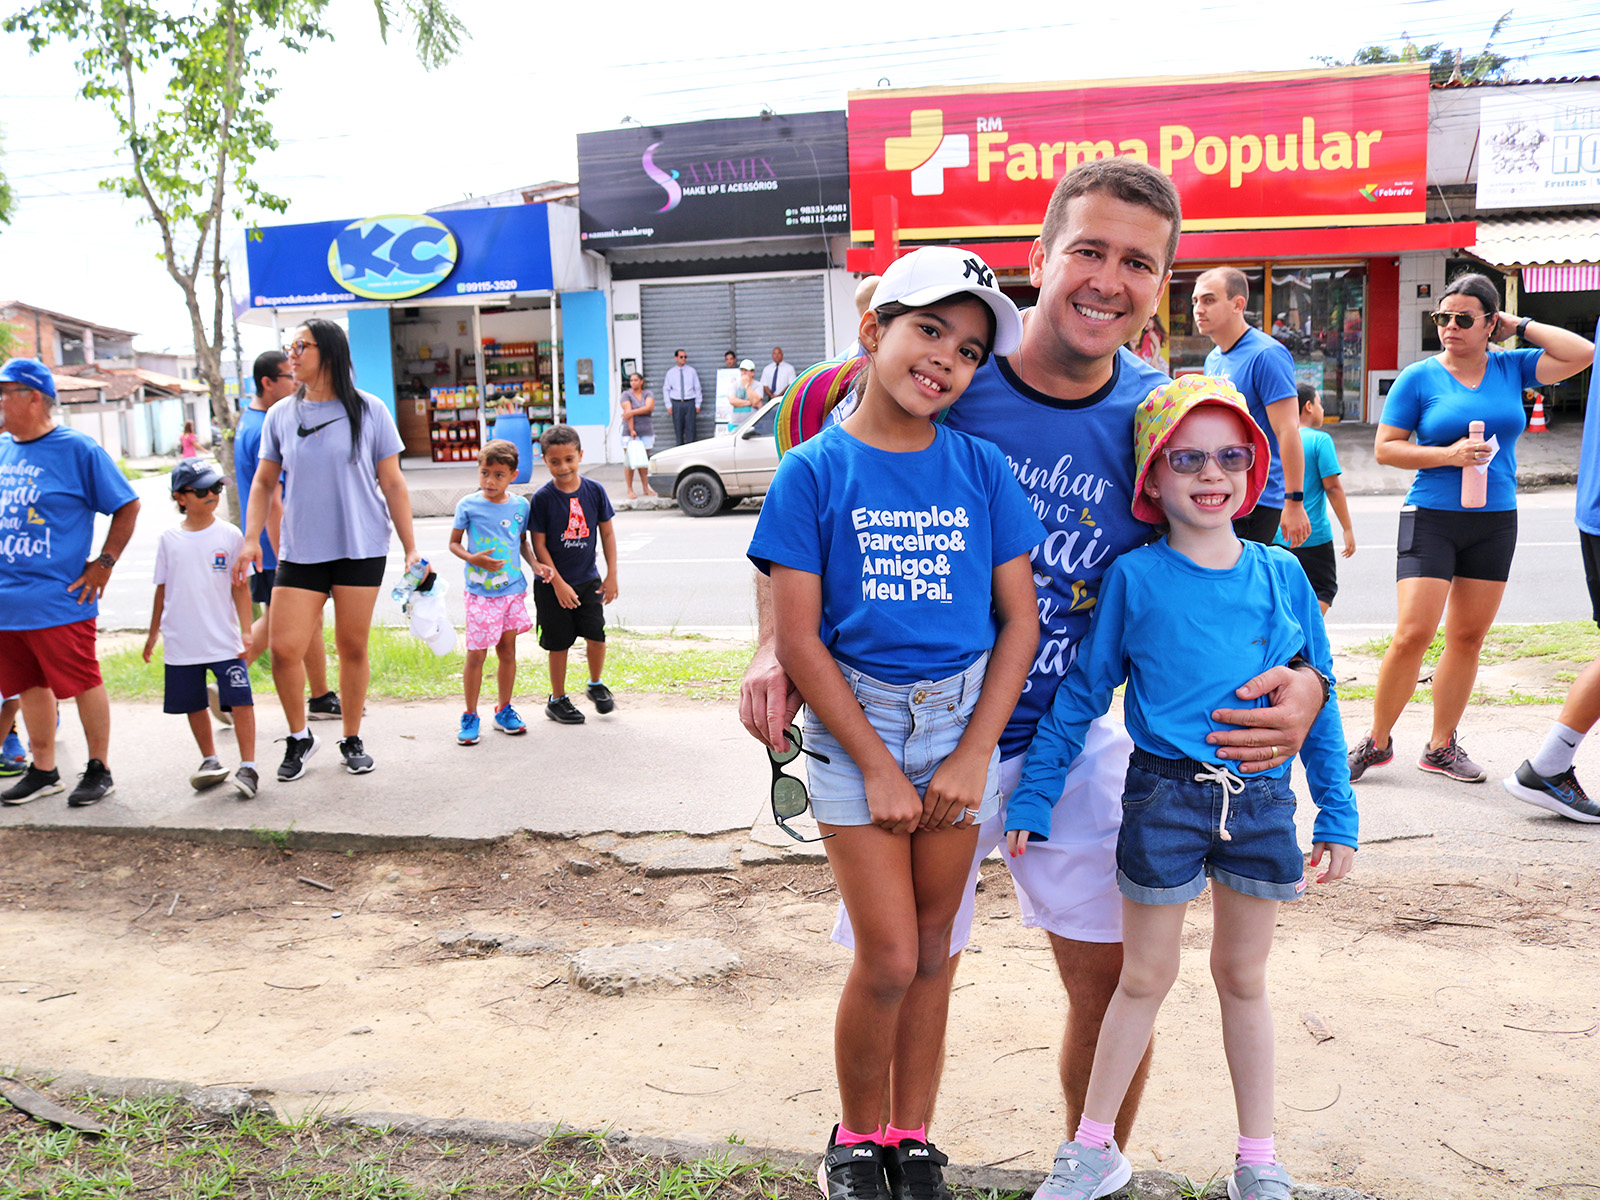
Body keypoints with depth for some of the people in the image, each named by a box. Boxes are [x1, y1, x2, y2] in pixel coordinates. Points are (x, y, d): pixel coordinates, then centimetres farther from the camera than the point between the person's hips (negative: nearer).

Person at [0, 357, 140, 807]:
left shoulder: (77, 449, -7)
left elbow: (127, 506, -3)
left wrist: (105, 562, -7)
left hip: (59, 598, -6)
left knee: (82, 682, 1)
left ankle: (98, 770, 12)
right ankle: (42, 770, 25)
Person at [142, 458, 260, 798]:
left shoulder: (230, 535, -1)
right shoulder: (169, 539, 4)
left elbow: (240, 587, 1)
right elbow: (162, 588, 12)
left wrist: (246, 631, -4)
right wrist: (154, 631, 16)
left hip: (224, 641, -2)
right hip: (181, 642, 3)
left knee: (240, 700, -9)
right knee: (193, 704, 12)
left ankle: (248, 766, 0)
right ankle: (210, 761, 28)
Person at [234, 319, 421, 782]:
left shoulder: (368, 410, 0)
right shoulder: (281, 415, 7)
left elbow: (393, 485, 2)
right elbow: (264, 483, 13)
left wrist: (411, 548, -1)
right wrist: (251, 539, 2)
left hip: (361, 549, -2)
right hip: (300, 550, 2)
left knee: (353, 647, 5)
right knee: (284, 648, -5)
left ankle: (352, 740, 23)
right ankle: (299, 738, 18)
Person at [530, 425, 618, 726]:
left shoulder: (595, 491, -3)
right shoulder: (542, 498, -11)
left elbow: (607, 533, 4)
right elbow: (539, 545, -9)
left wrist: (611, 575, 0)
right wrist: (558, 583, -13)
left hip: (588, 580, 2)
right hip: (553, 584, -2)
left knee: (596, 635, -3)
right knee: (559, 643, 5)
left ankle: (596, 684, 24)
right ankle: (557, 700, 22)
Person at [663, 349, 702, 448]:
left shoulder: (692, 371, 6)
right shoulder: (670, 372, 7)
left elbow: (697, 388, 7)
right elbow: (666, 389, 9)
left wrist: (697, 405, 1)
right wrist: (669, 405, 1)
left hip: (690, 403, -1)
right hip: (676, 403, 1)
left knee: (690, 428, -6)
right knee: (678, 428, 2)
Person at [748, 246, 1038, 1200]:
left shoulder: (981, 468, 0)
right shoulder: (815, 472, -7)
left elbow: (1020, 619, 2)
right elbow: (799, 638, -8)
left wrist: (973, 754, -6)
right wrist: (877, 765, -10)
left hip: (964, 722, 3)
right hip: (855, 725, -2)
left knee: (933, 952, 12)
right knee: (888, 961, -1)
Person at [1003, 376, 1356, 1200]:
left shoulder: (1281, 575, 2)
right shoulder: (1134, 578, -6)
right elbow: (1082, 692, -1)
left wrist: (1337, 813, 8)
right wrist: (1031, 798, -2)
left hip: (1261, 801, 2)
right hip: (1163, 797, -2)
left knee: (1243, 977, 16)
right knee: (1145, 978, 9)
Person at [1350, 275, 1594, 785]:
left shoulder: (1511, 369, 7)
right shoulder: (1420, 377, -3)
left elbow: (1583, 352, 0)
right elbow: (1385, 447, -4)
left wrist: (1519, 326, 0)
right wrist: (1449, 455, -16)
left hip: (1495, 522, 4)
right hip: (1431, 519, -4)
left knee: (1468, 637, 7)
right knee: (1413, 634, -11)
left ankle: (1441, 746, 18)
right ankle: (1377, 742, 4)